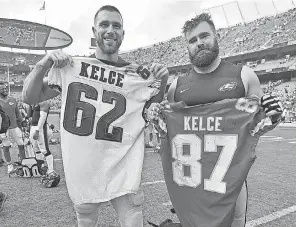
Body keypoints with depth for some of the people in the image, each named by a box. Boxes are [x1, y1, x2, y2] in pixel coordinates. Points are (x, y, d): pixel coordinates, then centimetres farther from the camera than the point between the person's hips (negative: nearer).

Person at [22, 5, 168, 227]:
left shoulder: (137, 75, -1)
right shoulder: (70, 66, -3)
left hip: (123, 172, 0)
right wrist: (42, 65, -15)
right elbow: (30, 98, 2)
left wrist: (161, 82, -10)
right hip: (82, 173, 1)